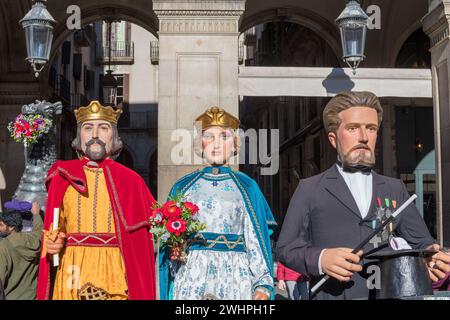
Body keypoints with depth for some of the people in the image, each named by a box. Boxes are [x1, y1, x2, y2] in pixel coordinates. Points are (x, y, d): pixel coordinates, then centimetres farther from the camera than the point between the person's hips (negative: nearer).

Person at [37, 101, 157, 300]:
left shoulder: (129, 180, 4)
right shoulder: (62, 177, 8)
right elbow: (55, 227, 12)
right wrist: (53, 243, -7)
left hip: (116, 274, -1)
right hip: (73, 273, 1)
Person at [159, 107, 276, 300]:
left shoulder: (246, 187, 8)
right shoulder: (183, 187, 11)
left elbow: (257, 240, 5)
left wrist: (263, 286, -3)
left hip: (235, 279, 0)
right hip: (192, 279, 1)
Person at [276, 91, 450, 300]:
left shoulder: (395, 189, 17)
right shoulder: (309, 189, 8)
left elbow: (421, 243, 15)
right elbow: (285, 248, 4)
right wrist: (319, 258, -14)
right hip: (333, 295, -3)